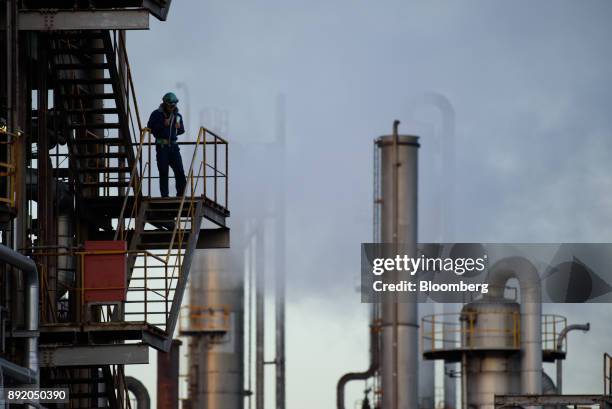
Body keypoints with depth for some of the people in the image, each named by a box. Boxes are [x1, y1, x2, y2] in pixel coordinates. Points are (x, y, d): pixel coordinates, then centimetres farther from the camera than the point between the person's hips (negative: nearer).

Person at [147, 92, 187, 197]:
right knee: (163, 172, -3)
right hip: (161, 146, -3)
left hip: (173, 146, 3)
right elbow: (150, 128, -6)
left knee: (179, 171, -4)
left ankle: (181, 194, 0)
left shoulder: (177, 115, 12)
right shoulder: (156, 114, -1)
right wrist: (163, 125, -16)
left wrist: (179, 127, -3)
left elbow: (182, 130, 21)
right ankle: (164, 195, 1)